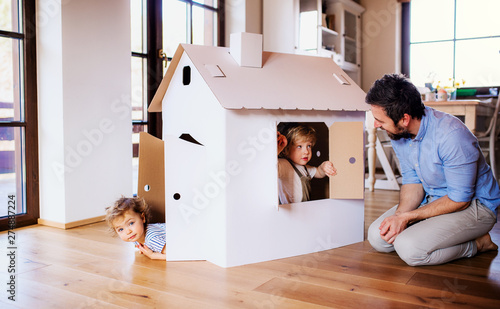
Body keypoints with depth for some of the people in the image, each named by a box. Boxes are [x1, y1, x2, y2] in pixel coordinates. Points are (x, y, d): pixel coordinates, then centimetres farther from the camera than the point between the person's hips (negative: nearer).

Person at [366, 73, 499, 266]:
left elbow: (459, 200, -24)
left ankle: (477, 244, -3)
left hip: (473, 205, -7)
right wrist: (399, 215, -18)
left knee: (408, 248, -26)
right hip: (432, 199, 7)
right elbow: (412, 180, 1)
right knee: (377, 237, -6)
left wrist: (407, 217, -22)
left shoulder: (451, 136, -32)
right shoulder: (397, 133, -8)